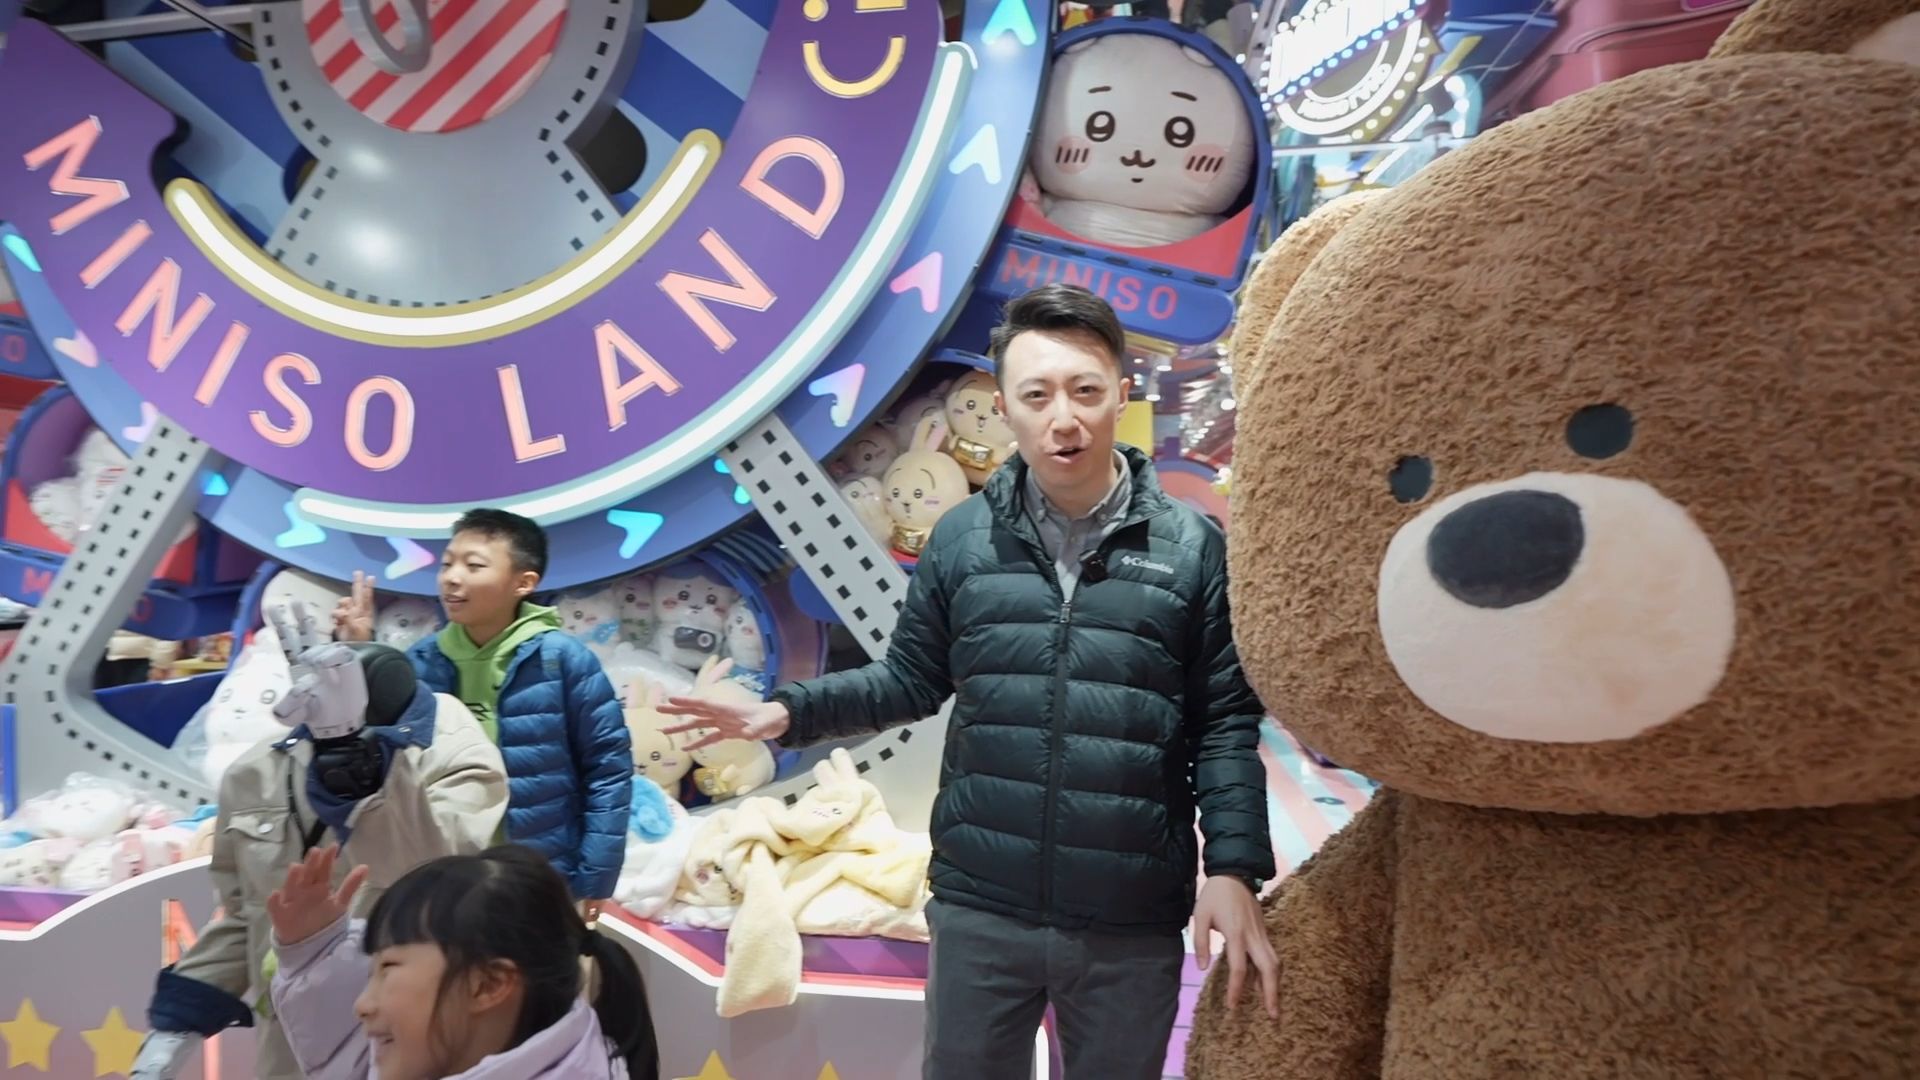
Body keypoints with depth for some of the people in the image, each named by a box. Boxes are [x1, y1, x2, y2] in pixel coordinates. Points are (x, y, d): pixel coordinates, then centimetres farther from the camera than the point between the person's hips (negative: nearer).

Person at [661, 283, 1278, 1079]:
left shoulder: (1192, 548, -5)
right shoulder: (961, 538, -2)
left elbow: (1225, 726, -3)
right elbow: (912, 680, 6)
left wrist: (1233, 868, -10)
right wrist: (790, 712, -5)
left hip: (1133, 922, 0)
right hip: (979, 907, 1)